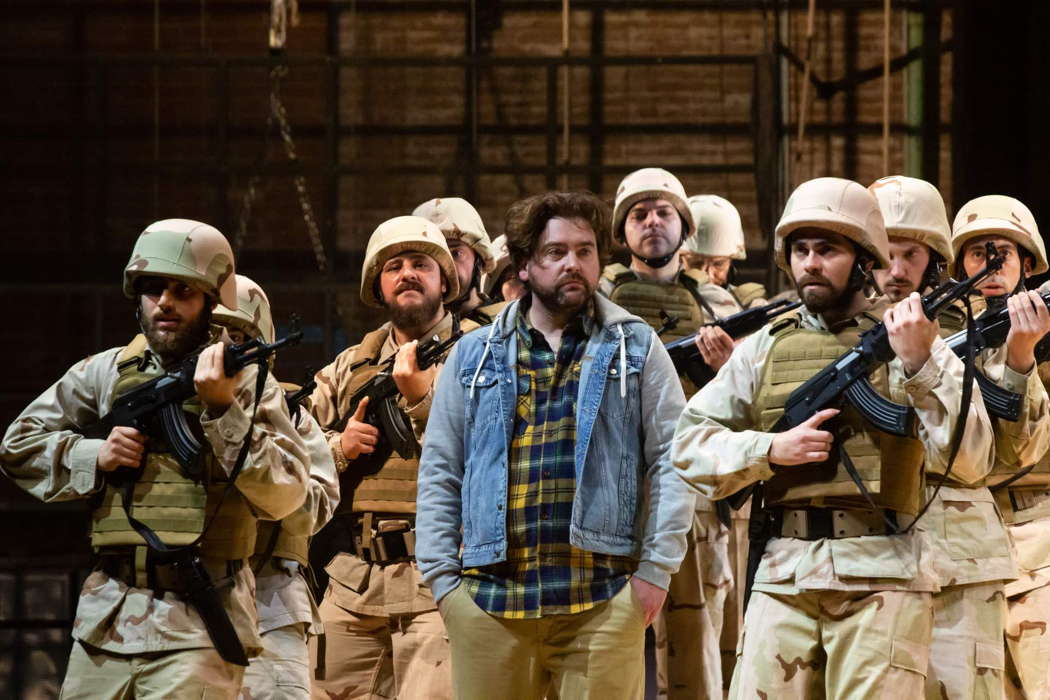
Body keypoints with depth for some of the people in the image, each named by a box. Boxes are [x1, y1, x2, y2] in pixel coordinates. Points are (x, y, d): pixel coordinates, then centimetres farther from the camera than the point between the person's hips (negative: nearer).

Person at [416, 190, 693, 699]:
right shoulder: (475, 357, 14)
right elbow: (439, 472, 13)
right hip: (489, 595, 2)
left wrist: (657, 567, -4)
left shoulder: (636, 348, 10)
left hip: (602, 599, -1)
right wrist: (441, 576, 4)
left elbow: (671, 460, 5)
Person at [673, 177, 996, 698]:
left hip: (882, 579, -3)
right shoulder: (764, 348, 13)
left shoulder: (910, 340, 4)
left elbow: (969, 461, -7)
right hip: (783, 577, 3)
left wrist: (920, 365, -18)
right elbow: (689, 443, 11)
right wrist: (771, 450, -5)